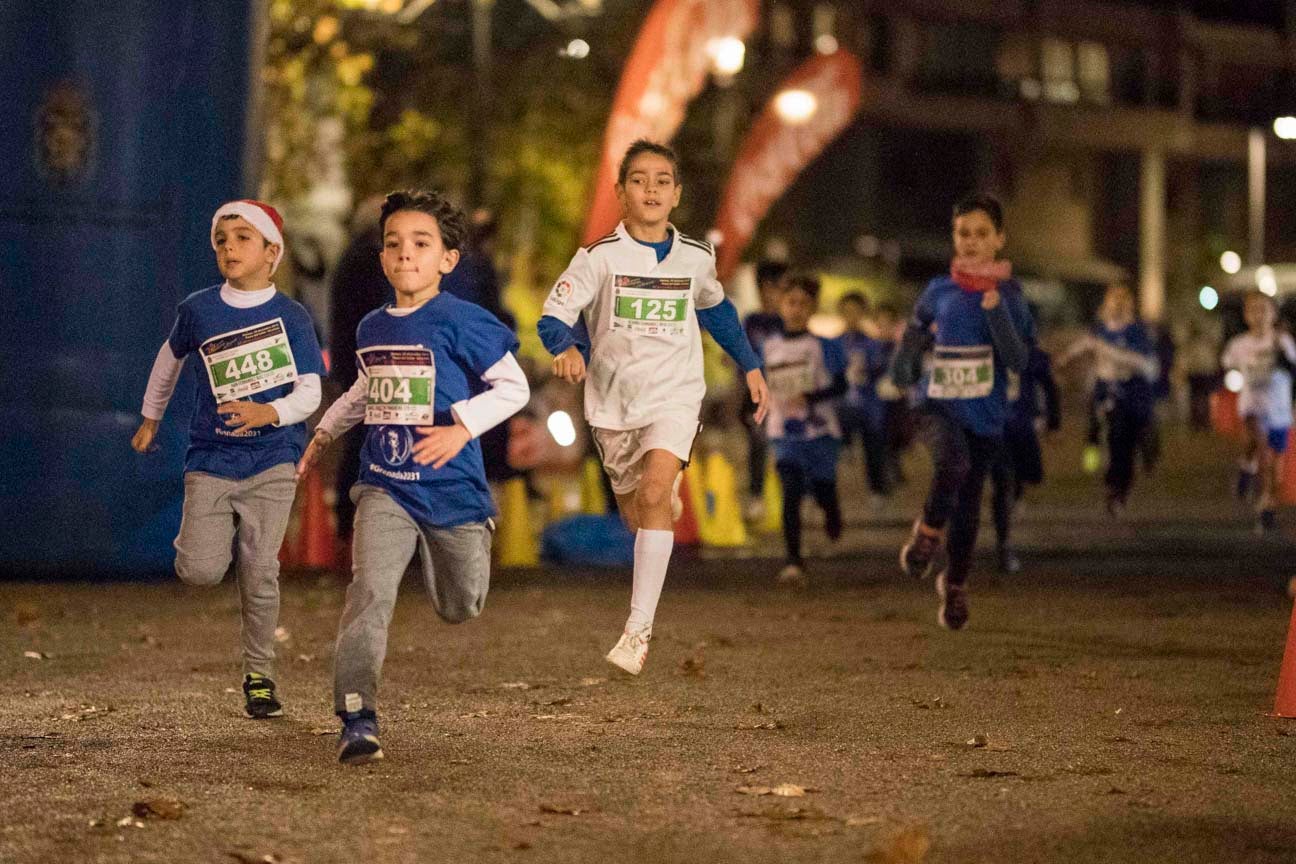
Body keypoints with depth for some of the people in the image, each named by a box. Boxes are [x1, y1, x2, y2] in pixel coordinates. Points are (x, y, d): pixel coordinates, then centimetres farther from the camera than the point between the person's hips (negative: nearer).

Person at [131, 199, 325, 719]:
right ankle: (215, 538, 23)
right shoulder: (198, 310, 2)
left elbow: (310, 392, -11)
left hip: (271, 461, -1)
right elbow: (172, 355, 22)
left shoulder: (292, 317, -4)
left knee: (259, 573, -5)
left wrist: (268, 412, -31)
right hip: (210, 460, 1)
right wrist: (150, 418, 32)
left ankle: (259, 677, 12)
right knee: (200, 572, -14)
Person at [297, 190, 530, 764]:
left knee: (460, 608, 13)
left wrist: (462, 427, -20)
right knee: (369, 592, -19)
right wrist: (325, 432, 29)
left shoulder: (460, 322, -10)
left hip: (452, 488, -3)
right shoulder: (371, 329, 8)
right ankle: (357, 720, -21)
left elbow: (514, 386, -10)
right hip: (385, 486, 3)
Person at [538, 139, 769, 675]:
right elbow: (553, 316, -15)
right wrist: (567, 348, -37)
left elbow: (715, 308, 21)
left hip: (674, 395, -1)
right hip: (613, 398, 1)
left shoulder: (695, 258, 0)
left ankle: (640, 626, -24)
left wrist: (749, 365, 23)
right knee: (634, 512, 15)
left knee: (655, 493, -23)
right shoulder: (601, 256, -9)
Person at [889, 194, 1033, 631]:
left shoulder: (1008, 296, -3)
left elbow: (1018, 361, -14)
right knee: (952, 463, -33)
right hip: (940, 408, -1)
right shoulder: (938, 292, 0)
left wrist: (996, 311, -23)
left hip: (985, 414, 1)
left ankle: (955, 583, 31)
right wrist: (904, 368, 3)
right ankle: (929, 532, -6)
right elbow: (915, 333, 18)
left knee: (967, 504, 8)